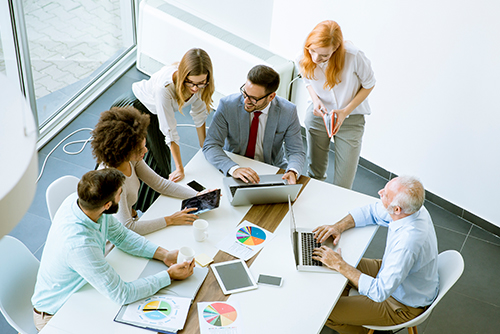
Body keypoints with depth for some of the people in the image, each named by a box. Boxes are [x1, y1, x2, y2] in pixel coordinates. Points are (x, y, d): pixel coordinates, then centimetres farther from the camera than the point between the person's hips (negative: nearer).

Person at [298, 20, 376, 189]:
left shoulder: (354, 57, -30)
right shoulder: (304, 58, -19)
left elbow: (369, 84, -10)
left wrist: (345, 111, -20)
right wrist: (315, 100, -15)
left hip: (350, 119, -2)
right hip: (317, 115, 3)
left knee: (342, 186, -1)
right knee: (314, 175, 18)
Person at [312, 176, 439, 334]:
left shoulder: (408, 242, -43)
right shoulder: (410, 207, -17)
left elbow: (379, 292, -37)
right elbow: (371, 211, 1)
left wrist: (340, 265, -31)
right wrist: (339, 226, -13)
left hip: (404, 305, -8)